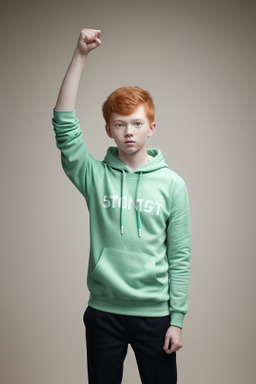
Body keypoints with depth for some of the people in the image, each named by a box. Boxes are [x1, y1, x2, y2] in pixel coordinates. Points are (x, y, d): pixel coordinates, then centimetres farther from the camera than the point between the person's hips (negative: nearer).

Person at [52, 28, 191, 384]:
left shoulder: (172, 184, -3)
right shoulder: (95, 175, -2)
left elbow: (180, 257, -2)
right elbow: (65, 124, -14)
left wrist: (177, 319, -4)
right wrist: (80, 55, -18)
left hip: (154, 313, 0)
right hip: (103, 310, 1)